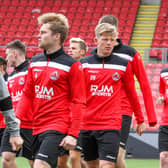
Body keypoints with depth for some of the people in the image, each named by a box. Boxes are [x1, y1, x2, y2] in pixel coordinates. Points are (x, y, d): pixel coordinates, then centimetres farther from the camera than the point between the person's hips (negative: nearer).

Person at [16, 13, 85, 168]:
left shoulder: (71, 65, -7)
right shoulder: (34, 62, 12)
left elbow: (78, 102, -8)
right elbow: (27, 94, 17)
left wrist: (73, 134, -14)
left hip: (58, 128, -7)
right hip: (37, 128, 7)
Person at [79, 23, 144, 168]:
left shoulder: (123, 65, 4)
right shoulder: (84, 63, 4)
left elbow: (132, 93, 13)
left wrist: (140, 119, 17)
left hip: (110, 125, -2)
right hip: (86, 125, 2)